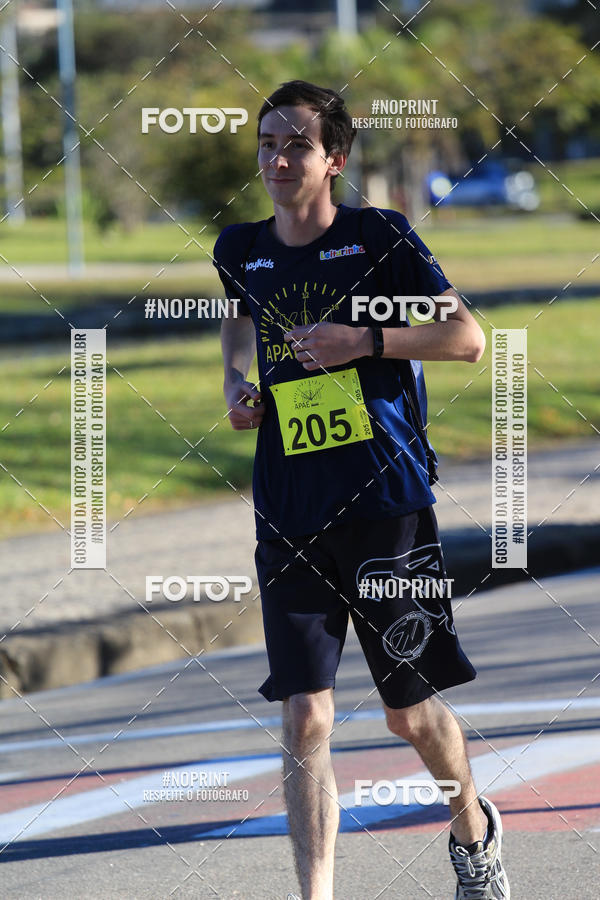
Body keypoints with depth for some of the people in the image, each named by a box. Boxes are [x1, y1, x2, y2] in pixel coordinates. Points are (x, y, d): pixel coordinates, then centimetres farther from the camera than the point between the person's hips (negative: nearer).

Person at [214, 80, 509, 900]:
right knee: (305, 721, -9)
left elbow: (467, 338, -4)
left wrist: (366, 341, -16)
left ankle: (473, 828, 38)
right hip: (289, 515, 3)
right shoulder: (241, 250, 8)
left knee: (411, 714, 7)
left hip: (388, 500, -2)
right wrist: (236, 381, 11)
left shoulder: (380, 237, -4)